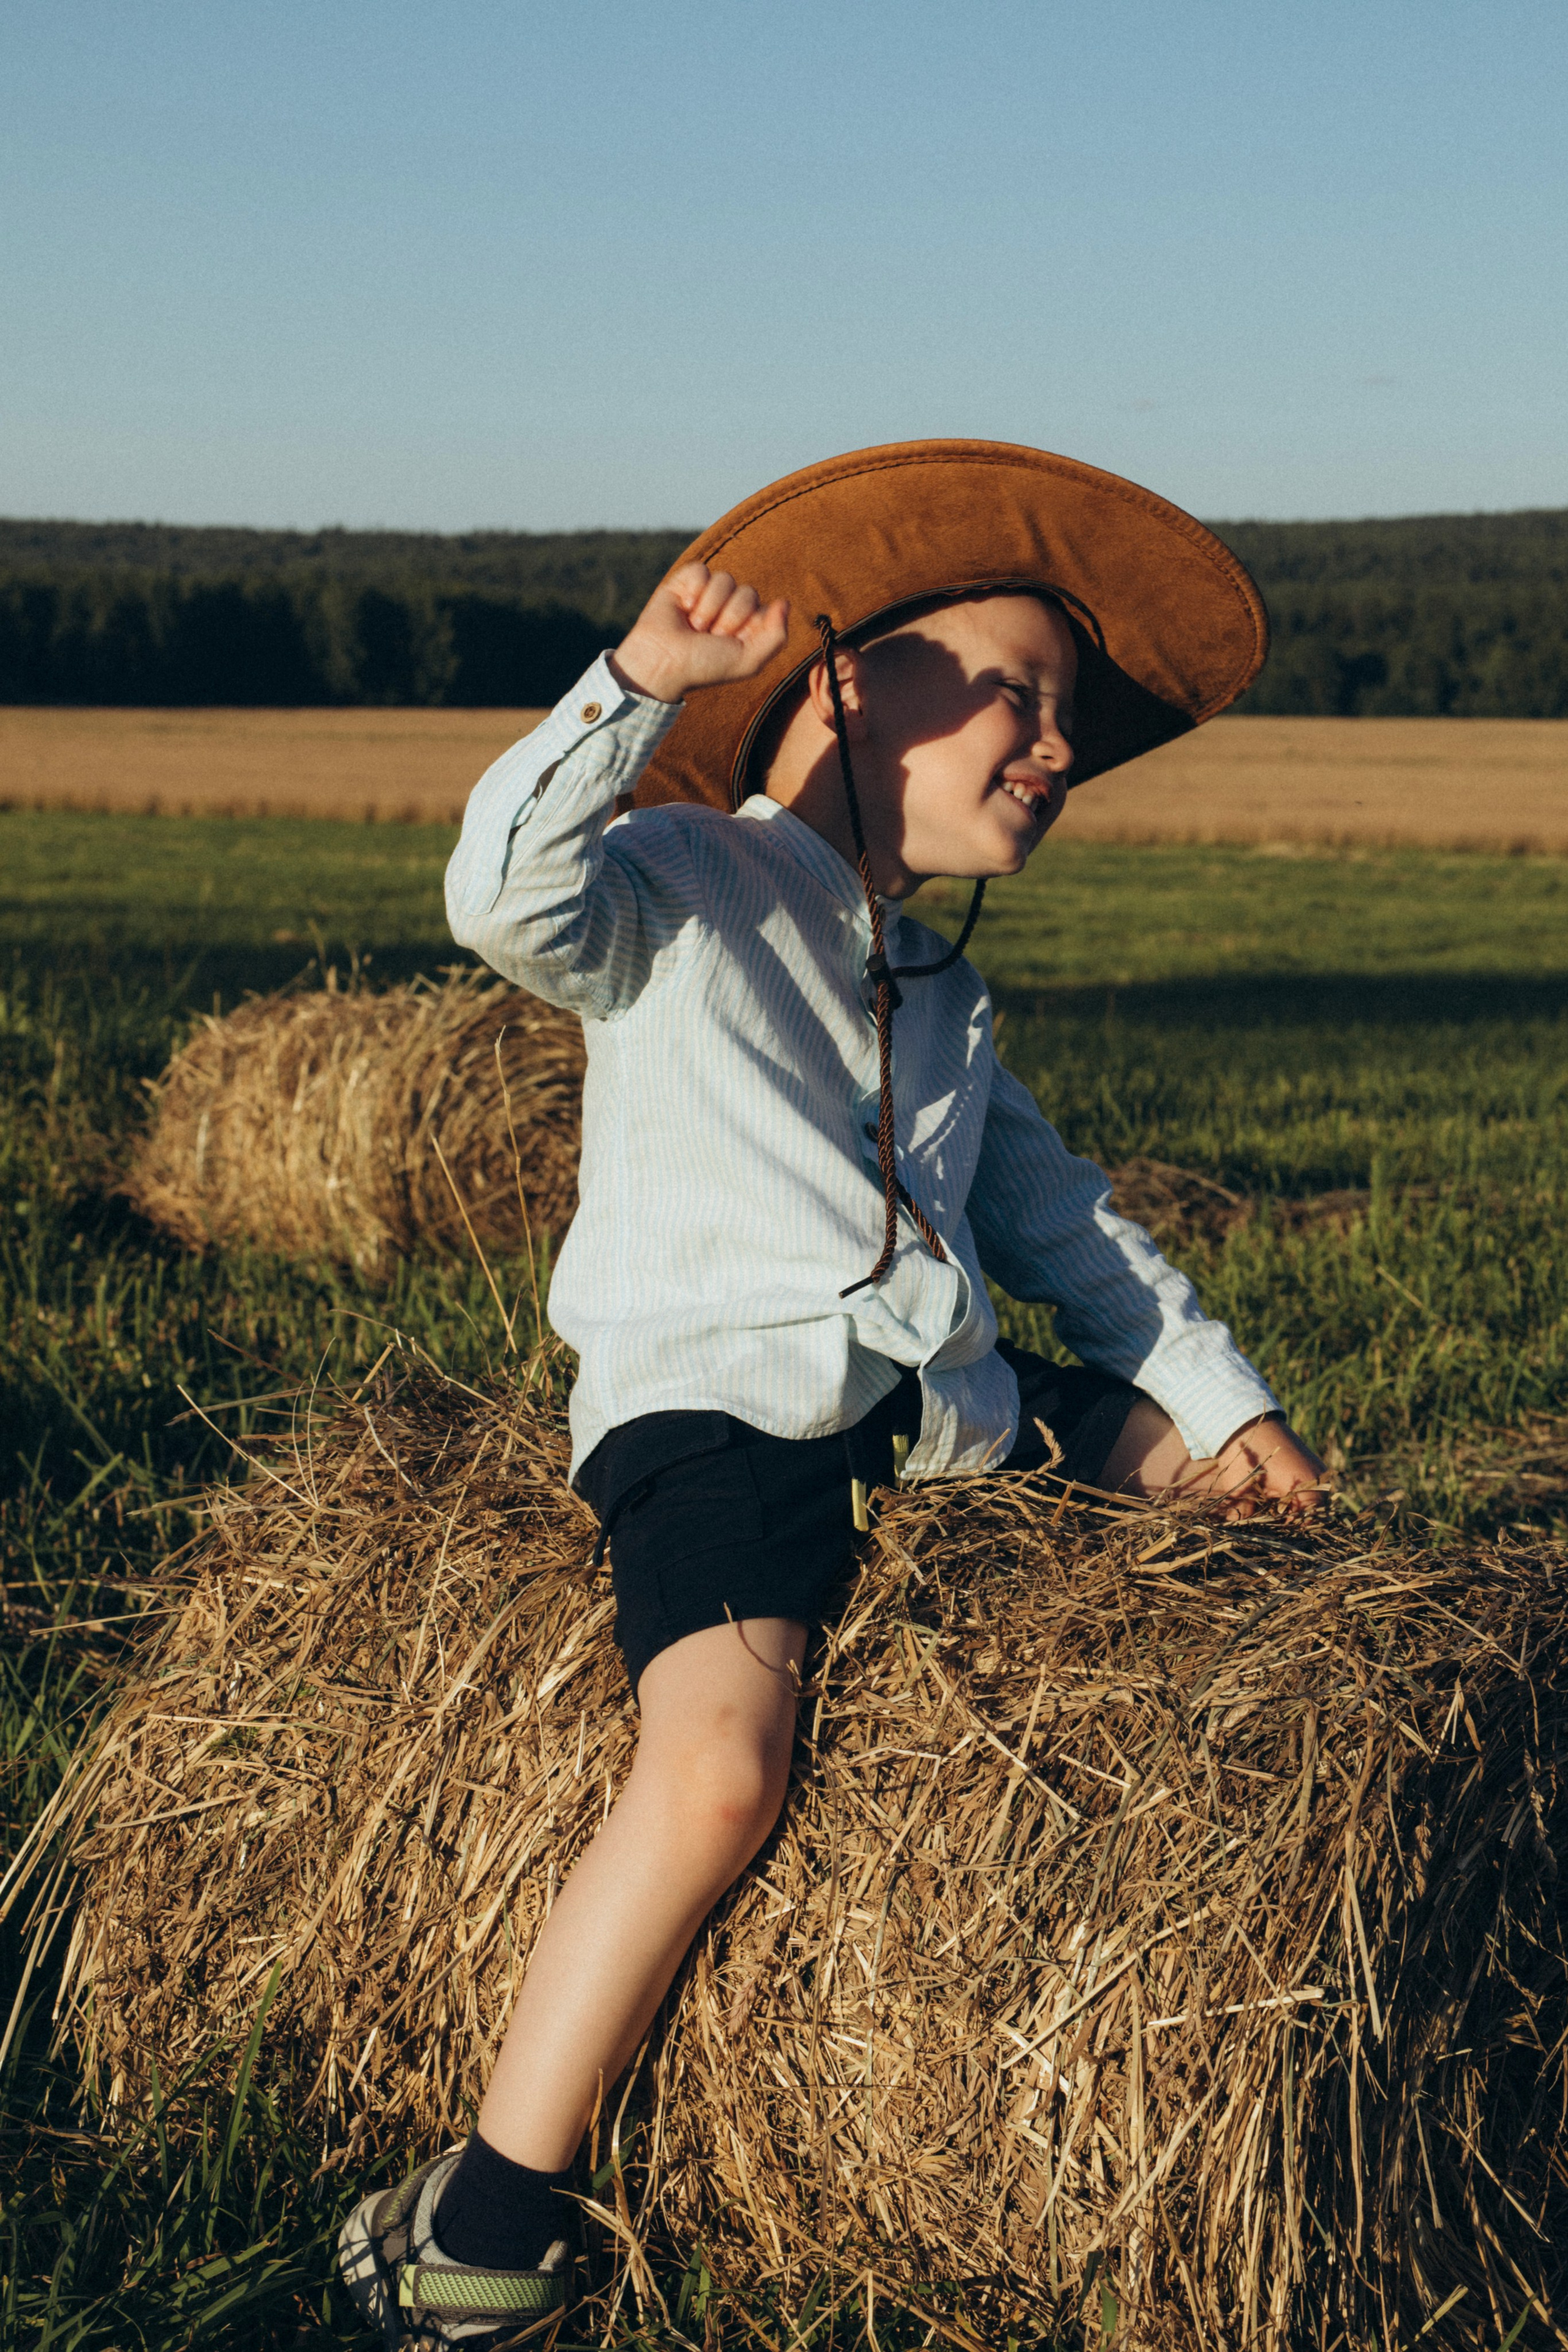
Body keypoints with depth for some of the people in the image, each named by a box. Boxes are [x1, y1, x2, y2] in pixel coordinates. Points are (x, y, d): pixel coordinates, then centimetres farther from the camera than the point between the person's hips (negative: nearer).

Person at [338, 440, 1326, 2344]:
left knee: (1206, 1448, 21)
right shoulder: (683, 889, 1)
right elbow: (509, 899, -20)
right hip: (716, 1402, -8)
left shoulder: (939, 995, 24)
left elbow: (1052, 1214, 28)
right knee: (720, 1766, -31)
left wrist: (1225, 1401, 23)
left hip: (950, 1411, 8)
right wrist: (635, 684, -31)